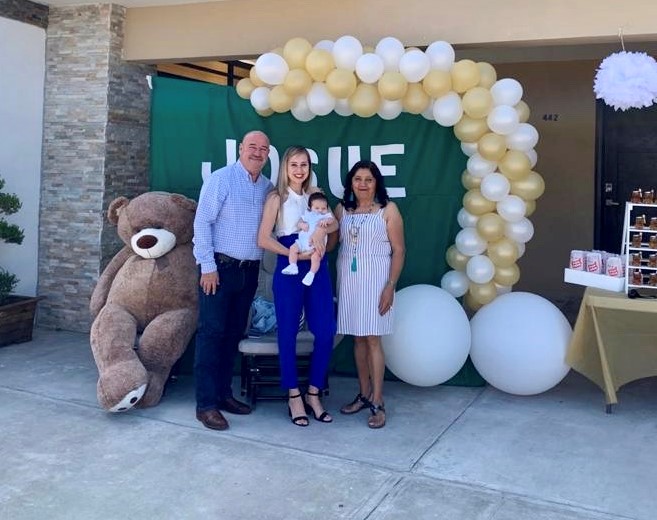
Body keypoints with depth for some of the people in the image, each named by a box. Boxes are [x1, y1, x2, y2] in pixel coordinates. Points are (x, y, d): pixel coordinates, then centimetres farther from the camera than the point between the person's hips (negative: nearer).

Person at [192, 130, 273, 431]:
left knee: (234, 334, 11)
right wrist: (208, 266, -14)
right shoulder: (221, 179, -6)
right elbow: (202, 222, -10)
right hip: (220, 267, -6)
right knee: (212, 333, -5)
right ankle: (206, 403, -1)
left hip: (250, 270, 6)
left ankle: (223, 392, 22)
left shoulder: (268, 188, 11)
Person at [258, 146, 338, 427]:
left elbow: (335, 222, 6)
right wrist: (294, 254, -16)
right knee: (288, 333, 1)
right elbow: (263, 239, -8)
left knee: (326, 332, 0)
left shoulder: (315, 194, 14)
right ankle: (294, 397, 14)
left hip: (317, 267, 4)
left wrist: (322, 229, -16)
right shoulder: (276, 198, 0)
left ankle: (313, 394, 15)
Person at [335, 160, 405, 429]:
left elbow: (398, 250, -5)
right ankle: (364, 394, 21)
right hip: (348, 279, 4)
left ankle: (377, 402, 2)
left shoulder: (388, 209, -3)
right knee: (358, 338, 9)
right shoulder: (341, 209, 9)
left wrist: (390, 286, -12)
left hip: (374, 279, -4)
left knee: (372, 339, -5)